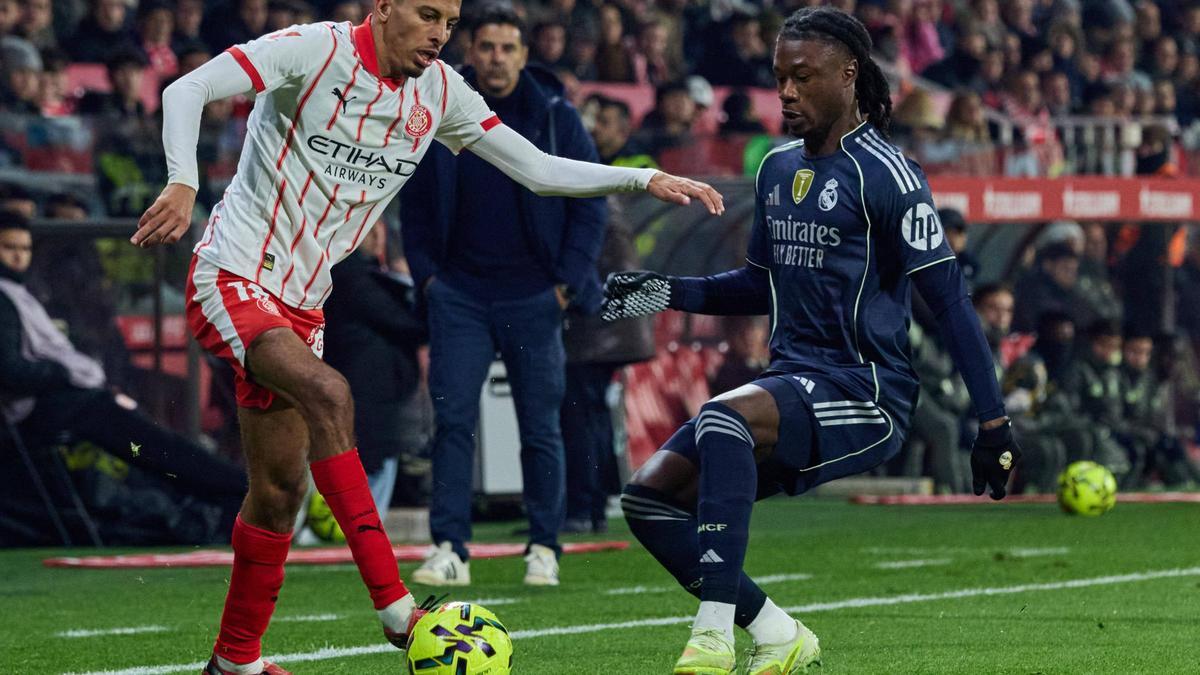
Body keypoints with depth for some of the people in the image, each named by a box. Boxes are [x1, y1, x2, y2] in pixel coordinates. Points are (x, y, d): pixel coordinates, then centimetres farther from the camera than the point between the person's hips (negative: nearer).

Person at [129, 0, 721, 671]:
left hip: (300, 305, 8)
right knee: (328, 394, -31)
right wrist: (183, 184, -37)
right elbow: (187, 90, -21)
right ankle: (396, 609, -32)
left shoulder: (439, 92, 5)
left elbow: (538, 169, 7)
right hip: (233, 280, -8)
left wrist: (646, 179, -4)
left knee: (281, 490, 8)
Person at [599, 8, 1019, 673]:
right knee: (649, 496, -6)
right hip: (792, 382, 8)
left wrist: (992, 420, -14)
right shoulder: (777, 168, 15)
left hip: (864, 394, -8)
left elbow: (948, 298, -11)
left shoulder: (883, 173, -9)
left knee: (723, 418, -35)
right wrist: (668, 292, 14)